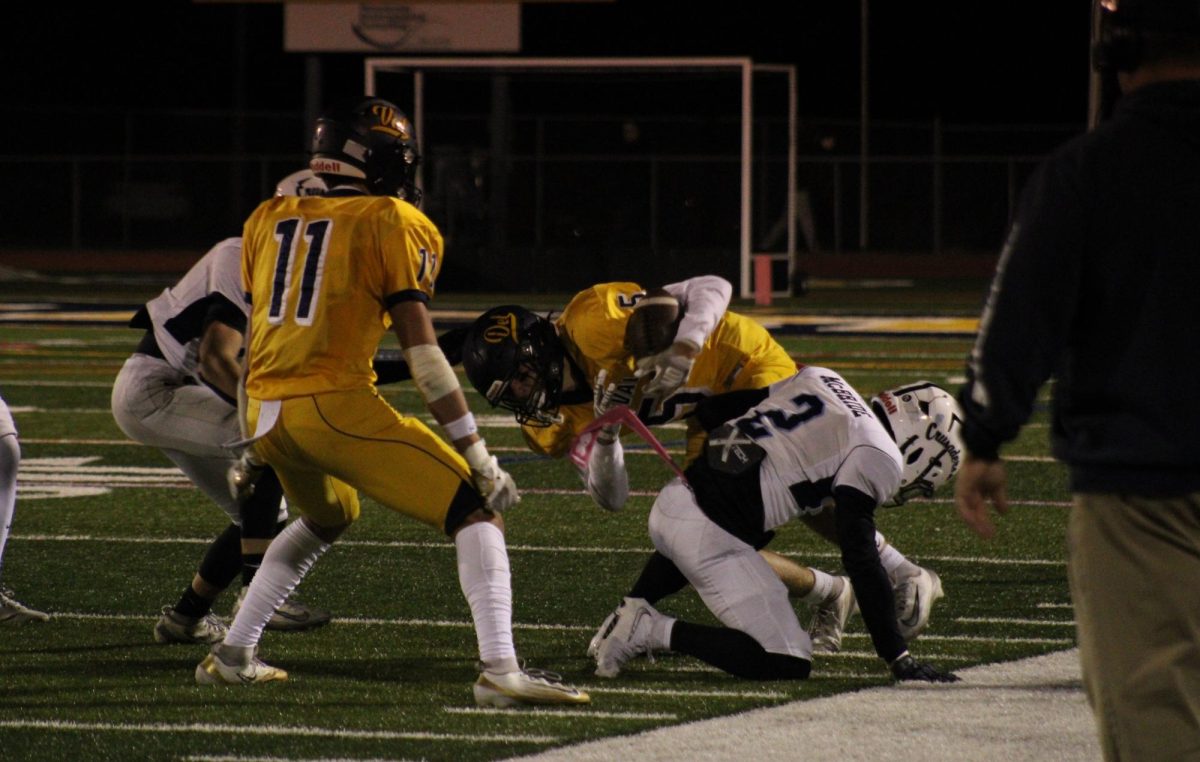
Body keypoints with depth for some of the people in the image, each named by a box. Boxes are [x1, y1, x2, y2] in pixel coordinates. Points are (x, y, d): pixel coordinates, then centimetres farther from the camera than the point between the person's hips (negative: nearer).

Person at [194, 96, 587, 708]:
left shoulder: (269, 220, 17)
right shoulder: (394, 223, 0)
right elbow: (421, 351, -6)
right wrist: (477, 454, -5)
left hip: (265, 414, 7)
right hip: (337, 405, -7)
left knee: (327, 518, 35)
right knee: (475, 513, -1)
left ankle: (232, 656, 35)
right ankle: (499, 669, -19)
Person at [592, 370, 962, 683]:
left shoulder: (821, 380, 16)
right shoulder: (877, 457, -5)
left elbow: (710, 412, 21)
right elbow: (860, 560, -11)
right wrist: (899, 659, -8)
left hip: (672, 502, 8)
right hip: (708, 533, -8)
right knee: (789, 664, -3)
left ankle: (637, 614, 19)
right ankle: (659, 632, -8)